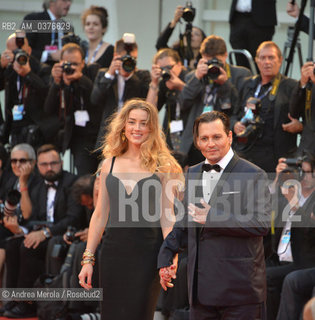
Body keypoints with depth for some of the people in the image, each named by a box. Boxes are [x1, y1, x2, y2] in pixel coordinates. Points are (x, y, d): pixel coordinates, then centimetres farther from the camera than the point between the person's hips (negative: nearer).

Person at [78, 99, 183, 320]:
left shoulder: (163, 166, -1)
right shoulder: (110, 163, 8)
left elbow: (166, 217, -2)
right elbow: (100, 214, 11)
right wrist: (88, 259, 7)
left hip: (148, 252, -3)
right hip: (113, 250, 3)